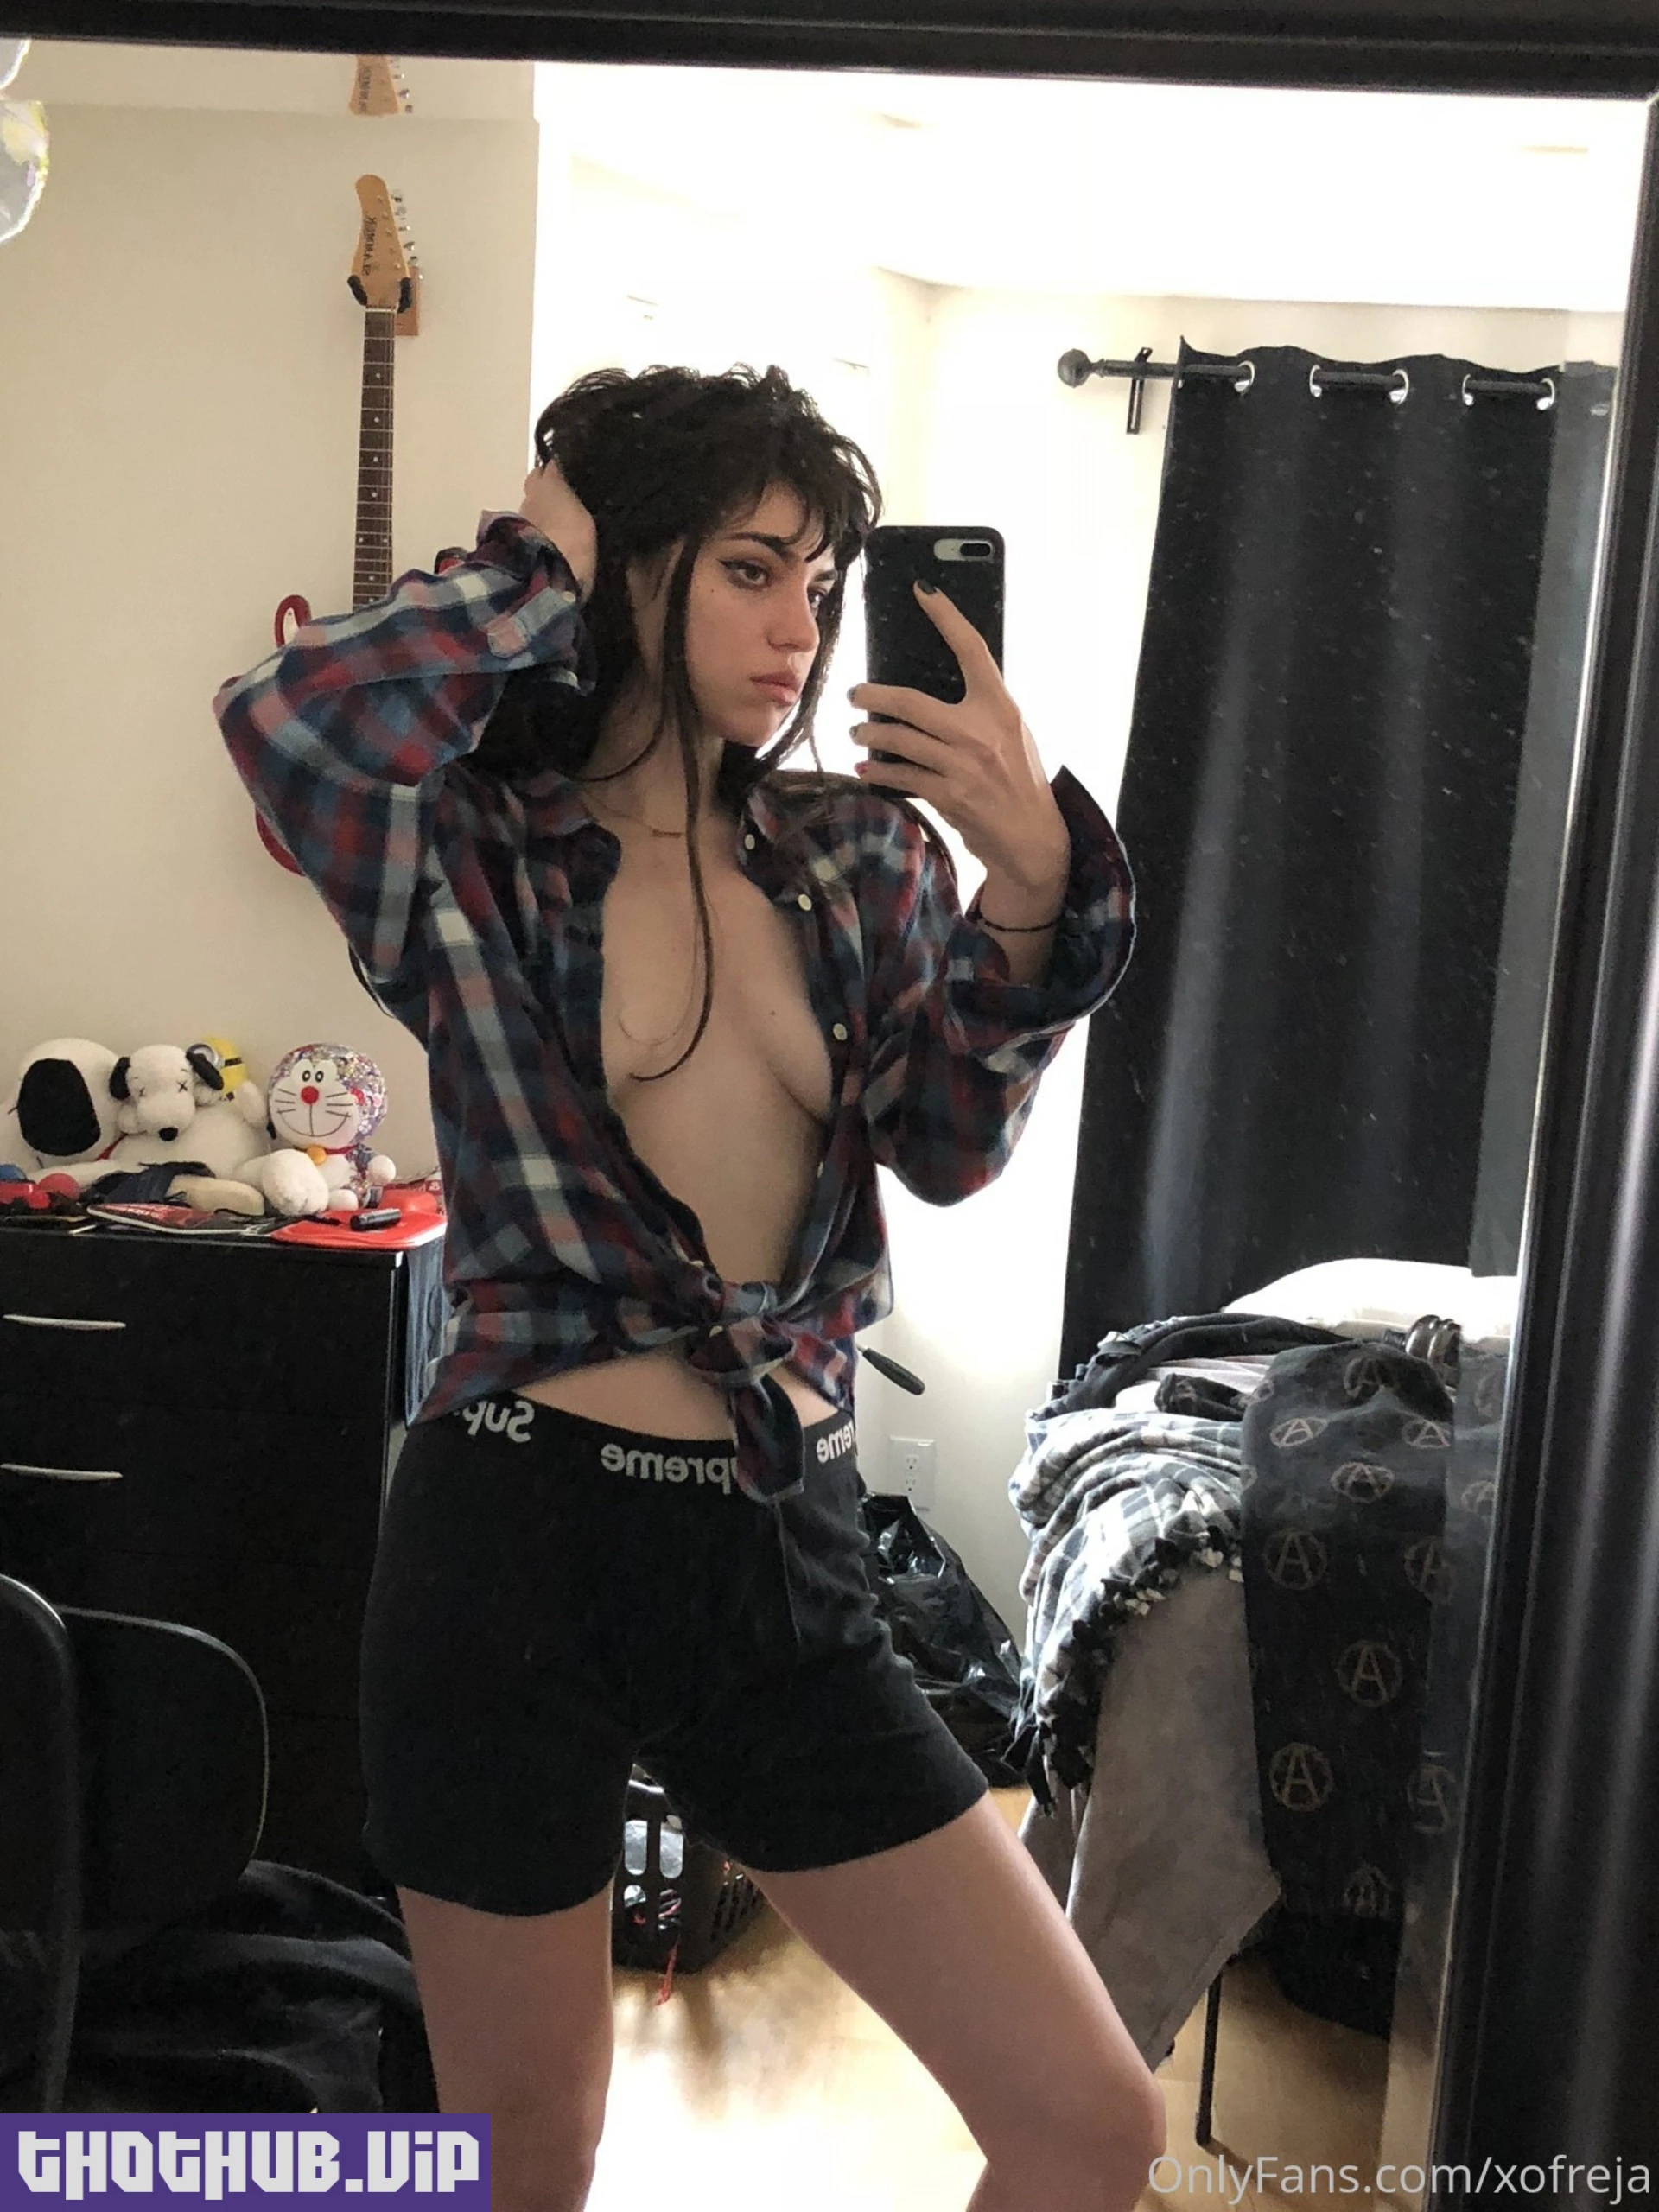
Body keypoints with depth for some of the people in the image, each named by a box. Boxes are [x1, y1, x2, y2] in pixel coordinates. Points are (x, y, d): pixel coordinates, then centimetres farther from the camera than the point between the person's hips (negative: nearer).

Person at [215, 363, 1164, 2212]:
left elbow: (948, 1147, 0)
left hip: (783, 1550, 4)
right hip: (523, 1538, -3)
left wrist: (1031, 885, -14)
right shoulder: (479, 855, -4)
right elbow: (285, 718, -25)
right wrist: (542, 563, -10)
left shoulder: (858, 849, 8)